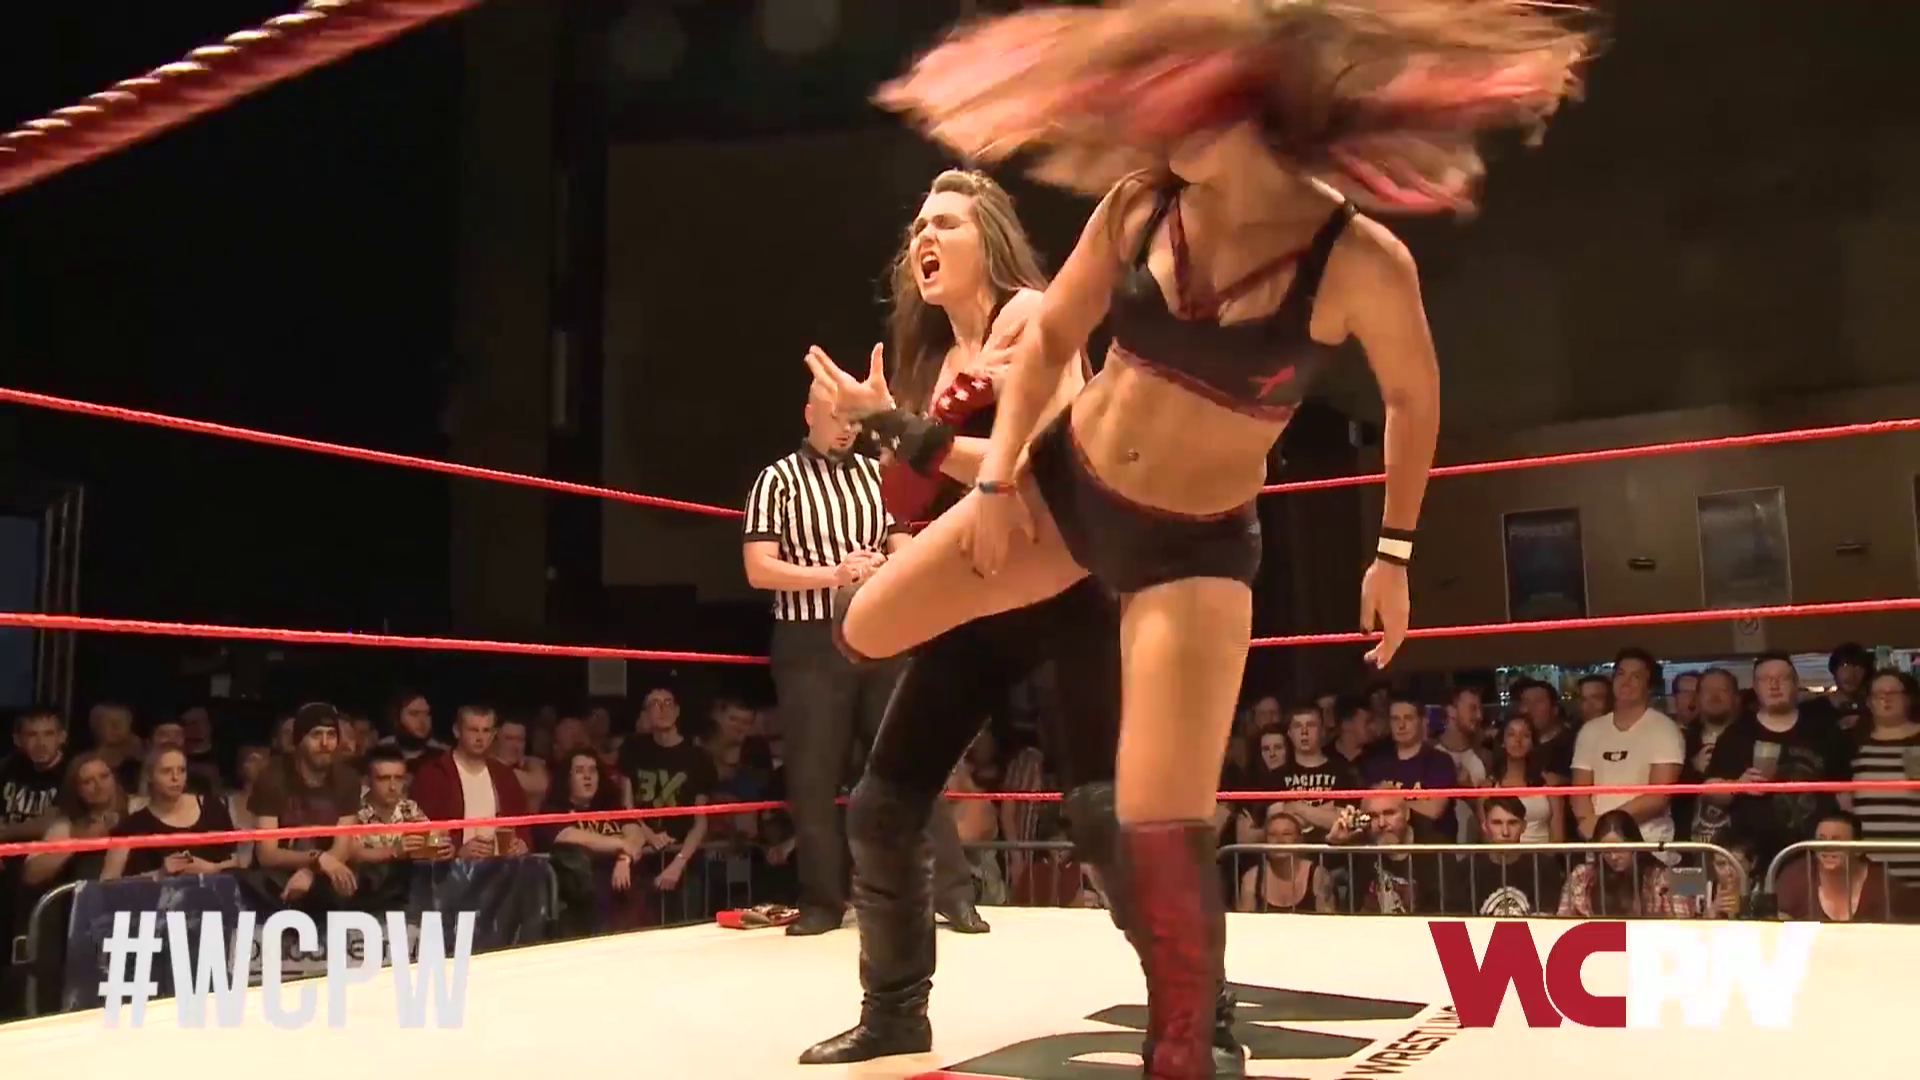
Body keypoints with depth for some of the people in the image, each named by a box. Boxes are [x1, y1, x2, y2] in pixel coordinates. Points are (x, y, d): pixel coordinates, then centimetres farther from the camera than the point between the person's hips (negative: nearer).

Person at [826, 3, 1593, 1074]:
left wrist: (1395, 553, 3)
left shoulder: (1361, 260, -20)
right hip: (1067, 484, 5)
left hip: (1197, 544, -4)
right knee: (869, 630, 10)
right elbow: (1051, 335, 4)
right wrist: (997, 473, -1)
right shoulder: (1139, 203, -10)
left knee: (1163, 834, -11)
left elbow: (1414, 398, -2)